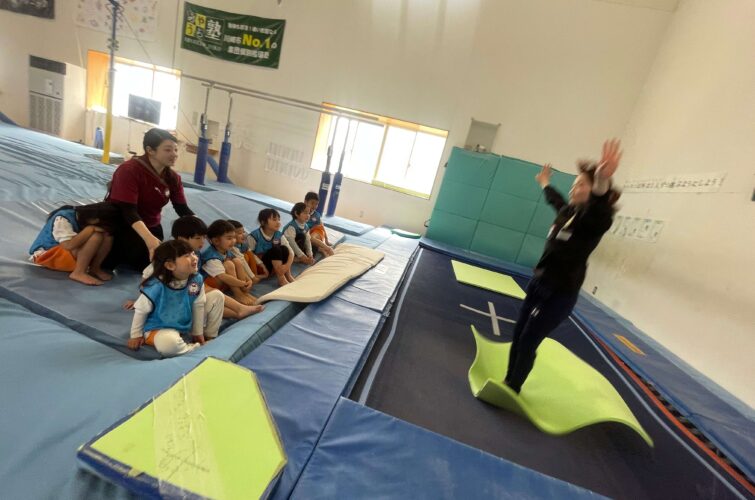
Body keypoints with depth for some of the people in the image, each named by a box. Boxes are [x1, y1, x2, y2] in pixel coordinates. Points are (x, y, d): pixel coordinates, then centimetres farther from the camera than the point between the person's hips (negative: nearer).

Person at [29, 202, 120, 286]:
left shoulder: (86, 217, -4)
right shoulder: (62, 219, -25)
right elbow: (69, 245, -36)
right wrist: (90, 229, -32)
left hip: (73, 252, 7)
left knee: (107, 237, -14)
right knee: (96, 236, -30)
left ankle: (95, 268, -11)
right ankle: (79, 273, -27)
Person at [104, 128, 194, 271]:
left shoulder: (173, 178, -6)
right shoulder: (129, 170, -24)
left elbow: (183, 209, -11)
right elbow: (128, 210, -33)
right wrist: (149, 238, -50)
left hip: (151, 226, 6)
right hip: (121, 224, -5)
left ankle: (124, 256, 35)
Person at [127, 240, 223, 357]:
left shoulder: (196, 279, -15)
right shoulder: (156, 286, -27)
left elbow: (198, 306, -4)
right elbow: (141, 311, -11)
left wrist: (198, 333, 3)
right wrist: (136, 335, 0)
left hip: (187, 324, 6)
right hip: (159, 329, -5)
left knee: (217, 296, -3)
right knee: (168, 343, -41)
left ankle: (209, 337, 9)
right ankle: (196, 348, -8)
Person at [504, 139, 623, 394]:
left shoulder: (595, 217, -15)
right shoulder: (568, 210, 6)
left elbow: (599, 209, -40)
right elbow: (556, 200, 31)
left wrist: (602, 184, -61)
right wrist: (545, 184, 50)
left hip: (561, 294, -7)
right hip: (538, 282, 7)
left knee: (528, 343, 2)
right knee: (517, 336, 13)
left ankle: (513, 389, 24)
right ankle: (507, 381, 32)